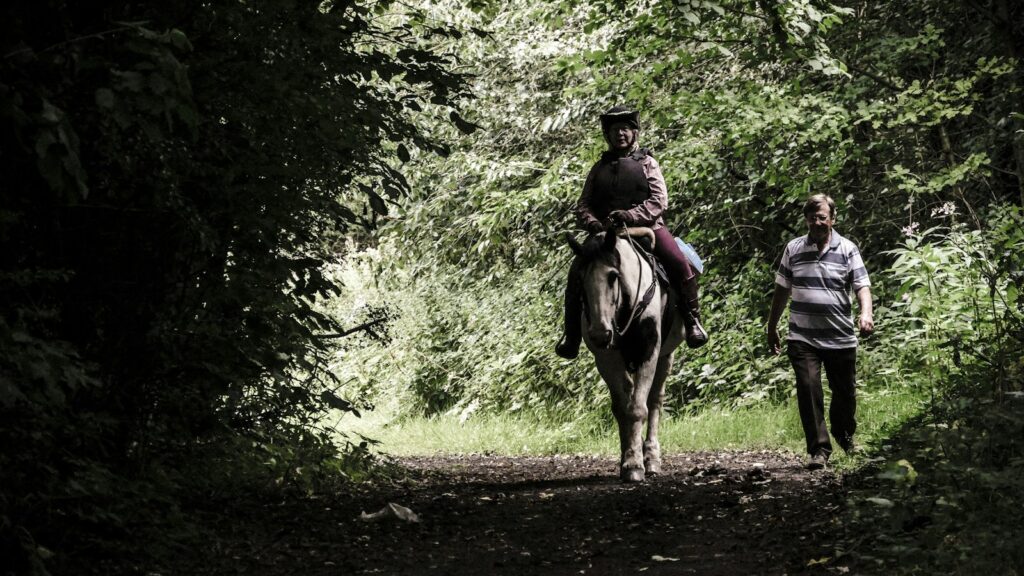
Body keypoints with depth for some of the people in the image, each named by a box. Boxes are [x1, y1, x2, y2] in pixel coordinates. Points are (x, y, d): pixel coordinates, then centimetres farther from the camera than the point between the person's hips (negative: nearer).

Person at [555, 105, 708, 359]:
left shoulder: (647, 163, 8)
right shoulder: (600, 168, 16)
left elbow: (659, 201, -4)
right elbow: (583, 205, 12)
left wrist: (630, 215, -20)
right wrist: (593, 224, -12)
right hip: (605, 231, 2)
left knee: (680, 265, -25)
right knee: (576, 273, -18)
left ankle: (692, 321, -9)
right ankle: (571, 335, -7)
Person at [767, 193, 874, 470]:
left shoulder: (848, 250, 0)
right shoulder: (793, 249, 5)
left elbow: (862, 287, -6)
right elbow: (782, 290, 13)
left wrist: (866, 313, -25)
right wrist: (772, 328, 17)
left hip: (841, 337, 0)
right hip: (803, 338, 0)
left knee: (845, 392, 12)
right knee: (808, 389, -14)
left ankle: (845, 435, 40)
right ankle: (818, 449, -9)